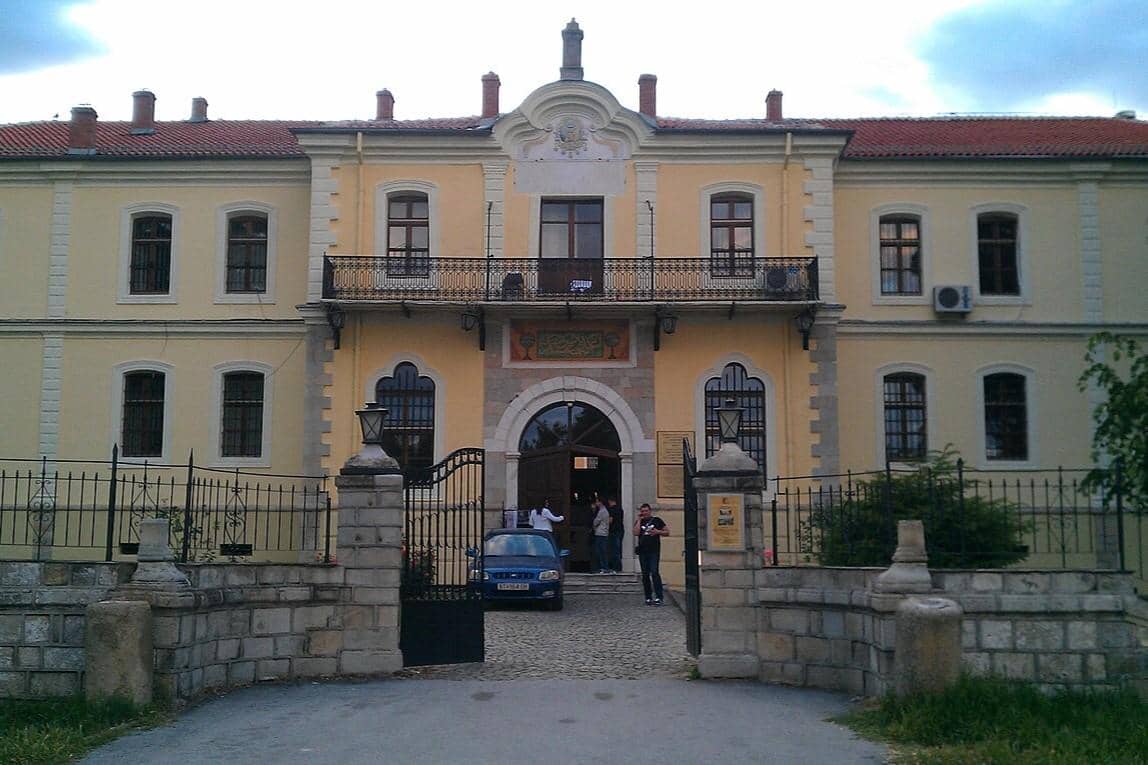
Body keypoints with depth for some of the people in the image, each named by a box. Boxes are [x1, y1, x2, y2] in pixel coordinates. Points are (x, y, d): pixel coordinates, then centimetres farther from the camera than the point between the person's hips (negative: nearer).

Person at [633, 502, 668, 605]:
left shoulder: (657, 520, 6)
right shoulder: (638, 522, 12)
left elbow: (667, 532, 8)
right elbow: (636, 533, -6)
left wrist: (658, 532, -9)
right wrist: (639, 520, -4)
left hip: (654, 551, -3)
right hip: (642, 551, 4)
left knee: (654, 572, -14)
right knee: (645, 575, 5)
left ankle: (658, 597, -14)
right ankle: (648, 598, 11)